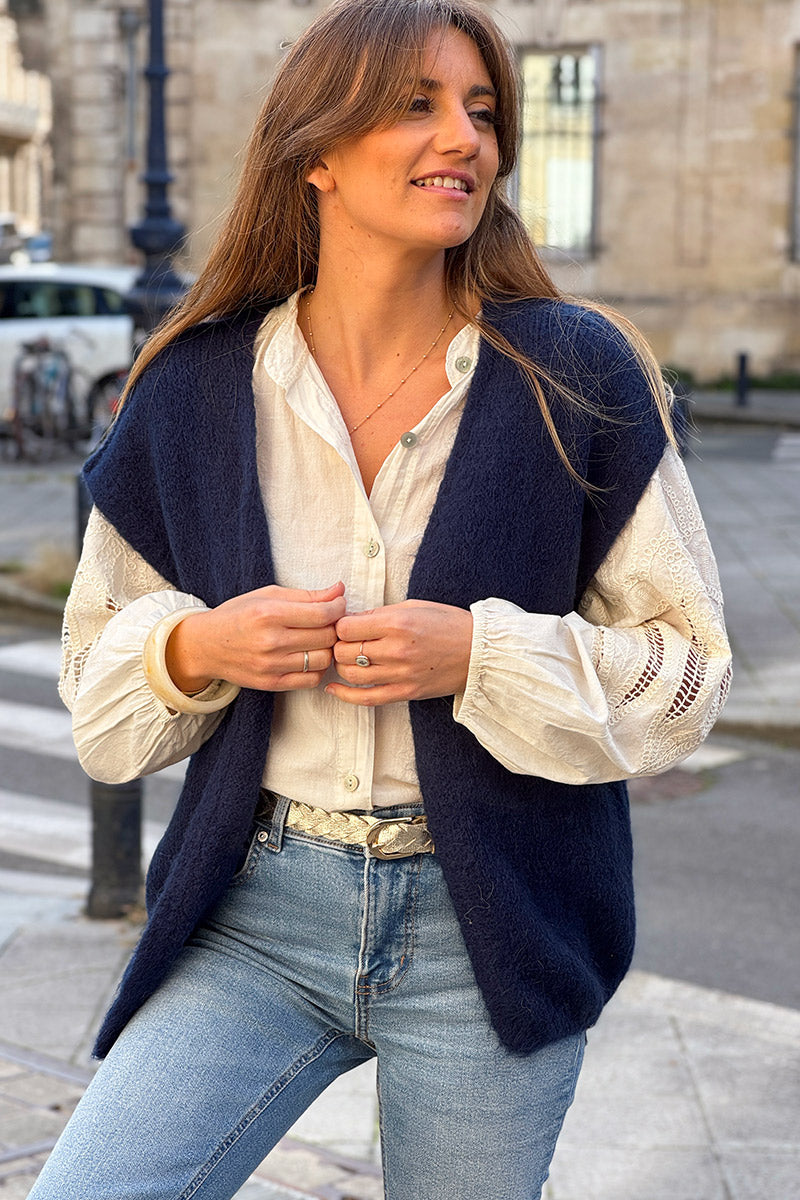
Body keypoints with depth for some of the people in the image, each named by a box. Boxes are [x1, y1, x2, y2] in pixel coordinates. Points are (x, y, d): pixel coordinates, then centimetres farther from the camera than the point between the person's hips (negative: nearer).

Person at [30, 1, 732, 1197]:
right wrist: (196, 648, -12)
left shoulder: (580, 376, -5)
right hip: (259, 914, 1)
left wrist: (479, 656, -17)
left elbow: (686, 665, -2)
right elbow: (100, 672, 10)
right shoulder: (196, 389, 1)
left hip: (492, 931, -1)